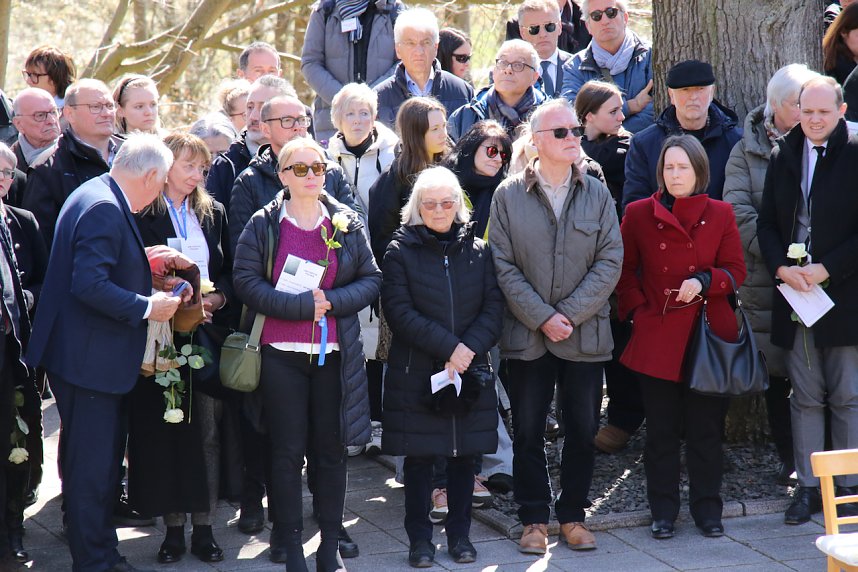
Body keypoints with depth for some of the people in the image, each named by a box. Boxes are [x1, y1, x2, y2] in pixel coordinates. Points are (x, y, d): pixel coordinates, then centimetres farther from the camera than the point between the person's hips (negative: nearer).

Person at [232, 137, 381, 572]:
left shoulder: (346, 223, 6)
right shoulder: (264, 225, 0)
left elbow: (371, 278, 6)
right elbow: (246, 280, -8)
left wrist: (332, 302, -12)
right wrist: (302, 305, -16)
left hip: (334, 352, 2)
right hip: (281, 352, -2)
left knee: (331, 449, 6)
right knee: (287, 450, 4)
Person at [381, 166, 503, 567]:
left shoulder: (477, 251, 7)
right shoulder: (400, 251, -1)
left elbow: (493, 308, 3)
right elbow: (400, 311, -9)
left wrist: (470, 348, -13)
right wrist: (449, 346, -15)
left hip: (470, 371, 2)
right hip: (415, 372, -2)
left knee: (464, 454, 7)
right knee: (419, 456, 3)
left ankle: (459, 534, 19)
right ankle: (420, 538, 13)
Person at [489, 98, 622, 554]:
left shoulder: (597, 194, 3)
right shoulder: (508, 195, -2)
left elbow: (610, 261, -2)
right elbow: (503, 265, -5)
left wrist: (570, 313, -11)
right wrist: (541, 317, -12)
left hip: (585, 333, 2)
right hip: (527, 334, -1)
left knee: (583, 429, 8)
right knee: (528, 431, 6)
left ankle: (573, 515, 22)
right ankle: (534, 518, 18)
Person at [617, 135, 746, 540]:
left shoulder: (720, 214, 5)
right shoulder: (638, 214, 4)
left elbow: (736, 271, 5)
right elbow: (625, 272, 11)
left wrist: (703, 282, -13)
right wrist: (638, 310, -1)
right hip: (658, 337, 0)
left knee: (706, 428, 4)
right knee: (662, 430, 4)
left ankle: (707, 510, 17)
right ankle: (663, 511, 15)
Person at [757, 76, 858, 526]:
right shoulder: (783, 156, 9)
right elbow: (767, 222, 11)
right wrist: (781, 267, -5)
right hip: (794, 293, 4)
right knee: (805, 396, 9)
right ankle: (808, 485, 16)